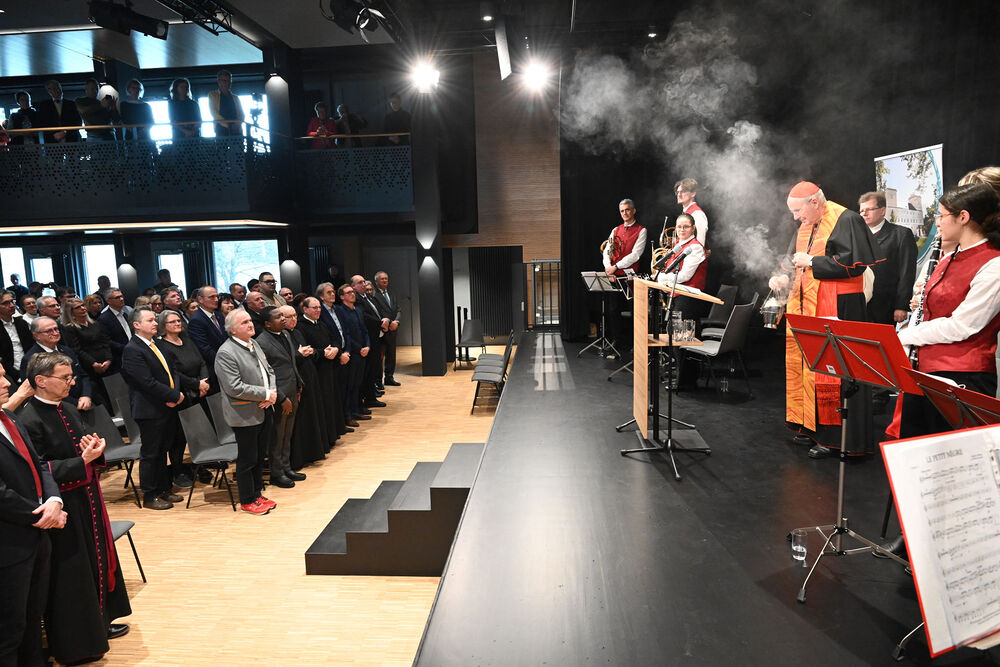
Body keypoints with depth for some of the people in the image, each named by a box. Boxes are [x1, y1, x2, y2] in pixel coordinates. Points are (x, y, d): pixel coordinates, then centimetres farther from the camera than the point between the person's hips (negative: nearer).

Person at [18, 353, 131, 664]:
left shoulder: (68, 409, 6)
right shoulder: (29, 419, -19)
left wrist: (93, 448, -6)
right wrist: (83, 461, -24)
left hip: (87, 500, 8)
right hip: (64, 508, -8)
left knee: (98, 558, 20)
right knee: (71, 574, 4)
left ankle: (99, 622, 38)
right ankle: (74, 642, 22)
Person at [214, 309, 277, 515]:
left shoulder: (254, 344, 9)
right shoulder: (226, 353, -17)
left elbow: (269, 371, 14)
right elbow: (235, 388, -23)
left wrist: (273, 392, -5)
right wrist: (266, 394, -18)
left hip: (264, 411, 8)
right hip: (246, 415, -8)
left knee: (260, 457, 18)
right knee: (247, 460, 5)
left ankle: (257, 494, 32)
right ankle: (247, 500, 21)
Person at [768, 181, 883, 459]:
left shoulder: (846, 221, -9)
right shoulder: (805, 227, 17)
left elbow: (853, 263, -17)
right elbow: (795, 261, 22)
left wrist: (811, 262, -15)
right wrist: (784, 277, 1)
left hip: (835, 309, -8)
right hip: (805, 309, 8)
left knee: (830, 371, -6)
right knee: (801, 365, 9)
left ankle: (833, 437, 2)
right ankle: (810, 426, 20)